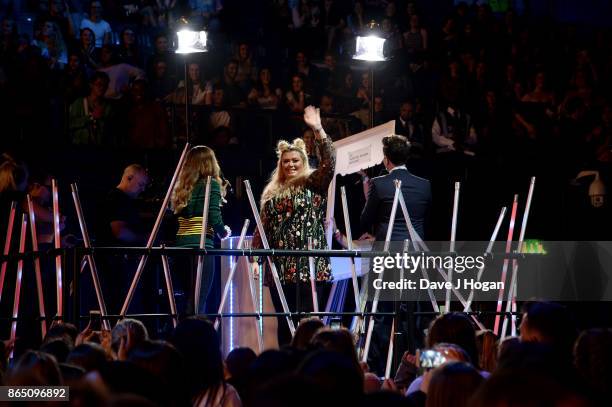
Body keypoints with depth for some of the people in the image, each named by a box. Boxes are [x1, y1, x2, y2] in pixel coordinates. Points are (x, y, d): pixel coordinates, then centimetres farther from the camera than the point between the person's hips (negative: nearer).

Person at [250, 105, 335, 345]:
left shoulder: (314, 184, 5)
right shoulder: (272, 193, 18)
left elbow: (329, 163, -12)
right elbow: (262, 228, 17)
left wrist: (318, 130, -19)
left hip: (310, 265, -4)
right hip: (279, 267, 5)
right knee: (284, 323, 6)